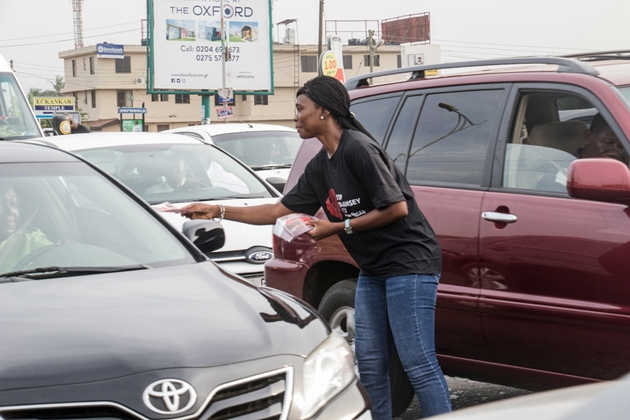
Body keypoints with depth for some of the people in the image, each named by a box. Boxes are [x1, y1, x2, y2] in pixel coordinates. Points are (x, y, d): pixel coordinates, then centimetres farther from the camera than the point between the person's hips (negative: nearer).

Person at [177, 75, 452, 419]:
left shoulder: (358, 149, -15)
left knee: (418, 364, -11)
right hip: (373, 270, 9)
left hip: (408, 261, -9)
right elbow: (278, 211, 18)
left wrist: (337, 228, -13)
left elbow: (397, 208, -19)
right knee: (369, 365, 9)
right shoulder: (320, 166, 13)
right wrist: (216, 211, 16)